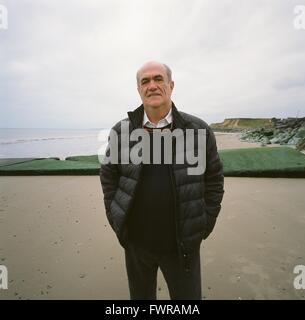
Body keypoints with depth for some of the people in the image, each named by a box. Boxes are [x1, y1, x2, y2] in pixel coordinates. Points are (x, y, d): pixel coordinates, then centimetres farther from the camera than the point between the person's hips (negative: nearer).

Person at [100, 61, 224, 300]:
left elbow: (214, 179, 0)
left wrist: (205, 224, -1)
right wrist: (114, 218, 3)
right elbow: (108, 175, 6)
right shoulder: (121, 132, -4)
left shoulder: (199, 130, -7)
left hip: (183, 244, -1)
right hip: (135, 242, 2)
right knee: (140, 295, 24)